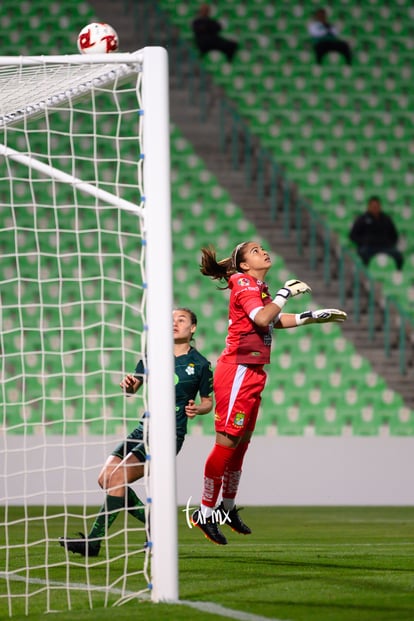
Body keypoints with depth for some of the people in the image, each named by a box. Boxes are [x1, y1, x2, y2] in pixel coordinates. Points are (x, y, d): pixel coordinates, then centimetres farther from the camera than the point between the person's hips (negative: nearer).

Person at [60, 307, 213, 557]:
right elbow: (133, 386, 15)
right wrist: (128, 385, -8)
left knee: (118, 477, -20)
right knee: (106, 478, -6)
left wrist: (197, 409, -14)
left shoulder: (200, 364, -2)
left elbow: (208, 402, 8)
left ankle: (93, 542, -17)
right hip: (145, 428, 7)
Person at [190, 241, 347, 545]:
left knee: (241, 442, 14)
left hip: (253, 373, 9)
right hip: (237, 371, -9)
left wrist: (313, 316, 28)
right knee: (227, 441, -8)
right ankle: (205, 513, -4)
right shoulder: (244, 284, -11)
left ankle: (227, 508, 24)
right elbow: (262, 318, -27)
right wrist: (286, 293, -18)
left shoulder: (259, 288, 17)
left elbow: (276, 320, 32)